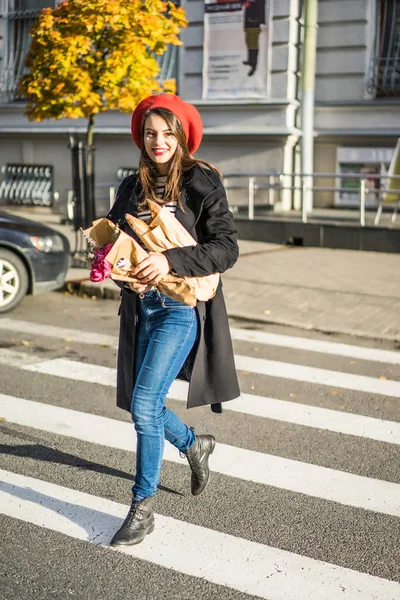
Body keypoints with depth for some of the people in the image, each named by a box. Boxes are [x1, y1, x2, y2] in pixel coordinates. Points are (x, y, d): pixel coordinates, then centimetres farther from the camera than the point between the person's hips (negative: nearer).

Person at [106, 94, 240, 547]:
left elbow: (226, 247, -12)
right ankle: (194, 445, 42)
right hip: (140, 307, 6)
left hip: (182, 307, -6)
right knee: (144, 408, 11)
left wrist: (170, 260, -24)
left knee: (144, 405, -13)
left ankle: (142, 508, 3)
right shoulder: (132, 188, 11)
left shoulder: (201, 183, -5)